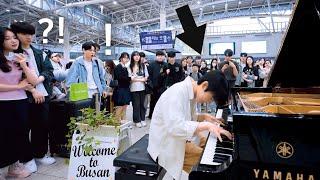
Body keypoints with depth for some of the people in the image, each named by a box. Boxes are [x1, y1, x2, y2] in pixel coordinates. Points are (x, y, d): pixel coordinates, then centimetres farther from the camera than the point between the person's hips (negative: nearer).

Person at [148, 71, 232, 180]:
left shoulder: (192, 93, 3)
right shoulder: (177, 93, -25)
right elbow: (175, 126, -37)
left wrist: (204, 117, 0)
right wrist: (206, 125, -35)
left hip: (179, 138, 9)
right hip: (167, 145, -9)